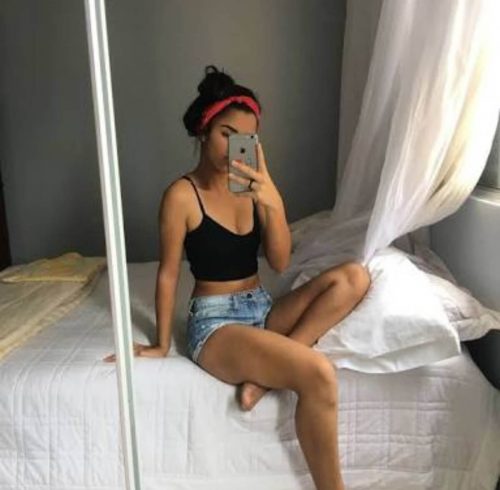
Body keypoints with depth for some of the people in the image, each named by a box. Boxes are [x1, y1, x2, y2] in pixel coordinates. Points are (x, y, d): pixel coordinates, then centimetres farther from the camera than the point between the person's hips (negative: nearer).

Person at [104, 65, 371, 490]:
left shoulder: (253, 184, 5)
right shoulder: (182, 195, -11)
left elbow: (280, 262, -2)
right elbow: (168, 273, -5)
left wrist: (273, 202, -18)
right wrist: (162, 344, 1)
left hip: (263, 310, 7)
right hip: (215, 322, -6)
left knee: (354, 276, -15)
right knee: (318, 375, -30)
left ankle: (265, 372, -16)